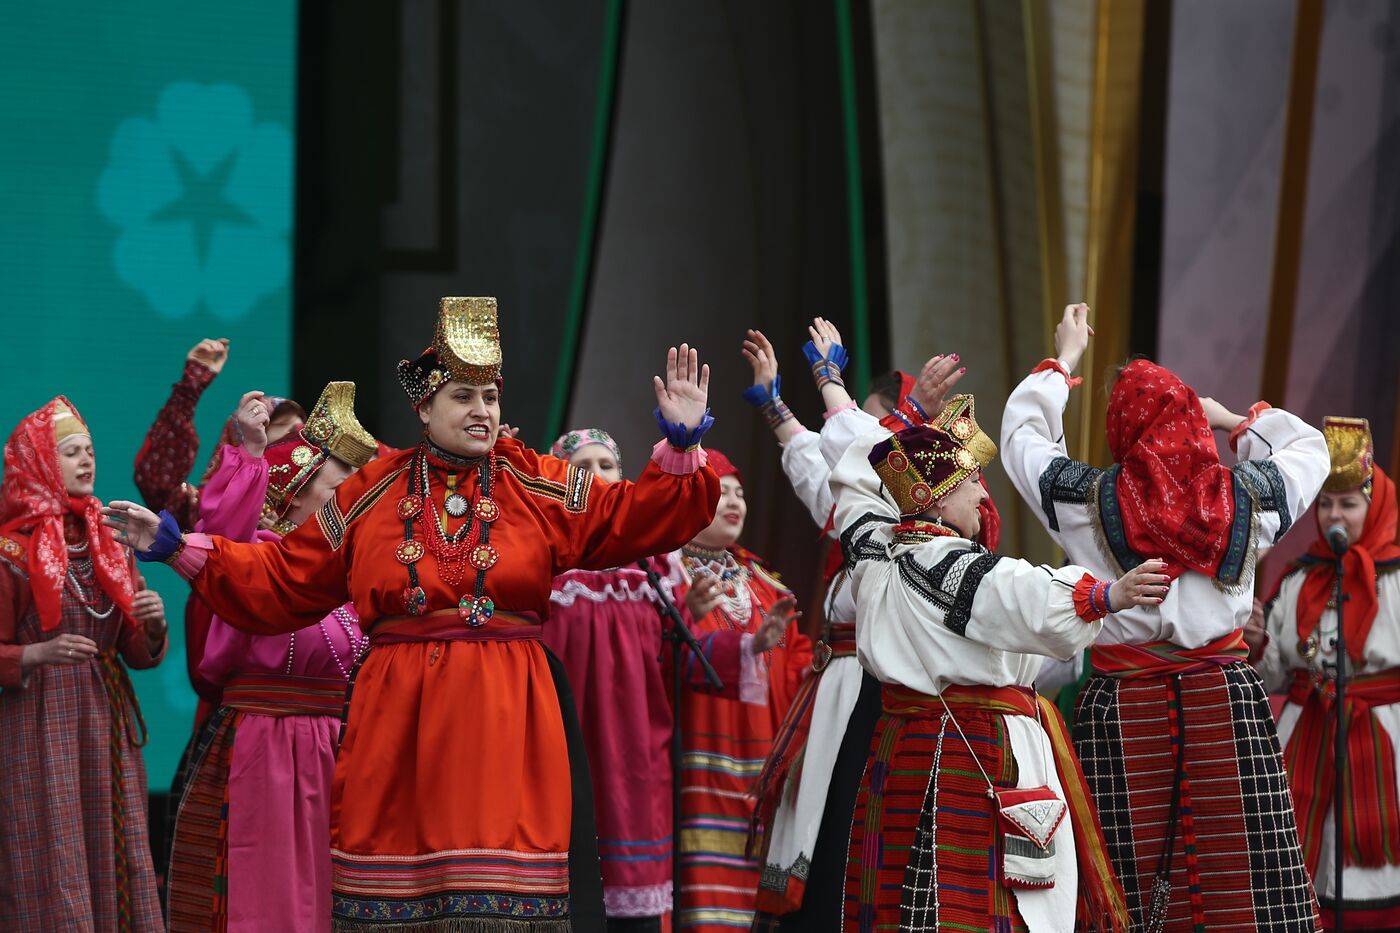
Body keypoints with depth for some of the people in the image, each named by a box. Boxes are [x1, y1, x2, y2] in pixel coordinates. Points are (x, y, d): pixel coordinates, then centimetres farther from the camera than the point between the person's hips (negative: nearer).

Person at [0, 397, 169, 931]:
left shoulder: (109, 546, 13)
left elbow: (137, 653, 12)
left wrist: (152, 627, -8)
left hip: (107, 727, 5)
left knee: (114, 861, 2)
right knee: (53, 867, -7)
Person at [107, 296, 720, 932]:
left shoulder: (539, 488, 7)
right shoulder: (371, 495, 9)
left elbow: (637, 519, 2)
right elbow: (282, 580, 12)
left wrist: (682, 444, -11)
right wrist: (179, 549, 8)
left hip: (506, 717, -1)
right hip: (398, 717, 1)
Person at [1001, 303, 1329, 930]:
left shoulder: (1087, 501, -3)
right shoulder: (1244, 496, 0)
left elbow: (1020, 433, 14)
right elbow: (1308, 448, 21)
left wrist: (1064, 359, 26)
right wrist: (1236, 419, 29)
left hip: (1123, 708, -1)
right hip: (1226, 700, 1)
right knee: (1246, 883, 2)